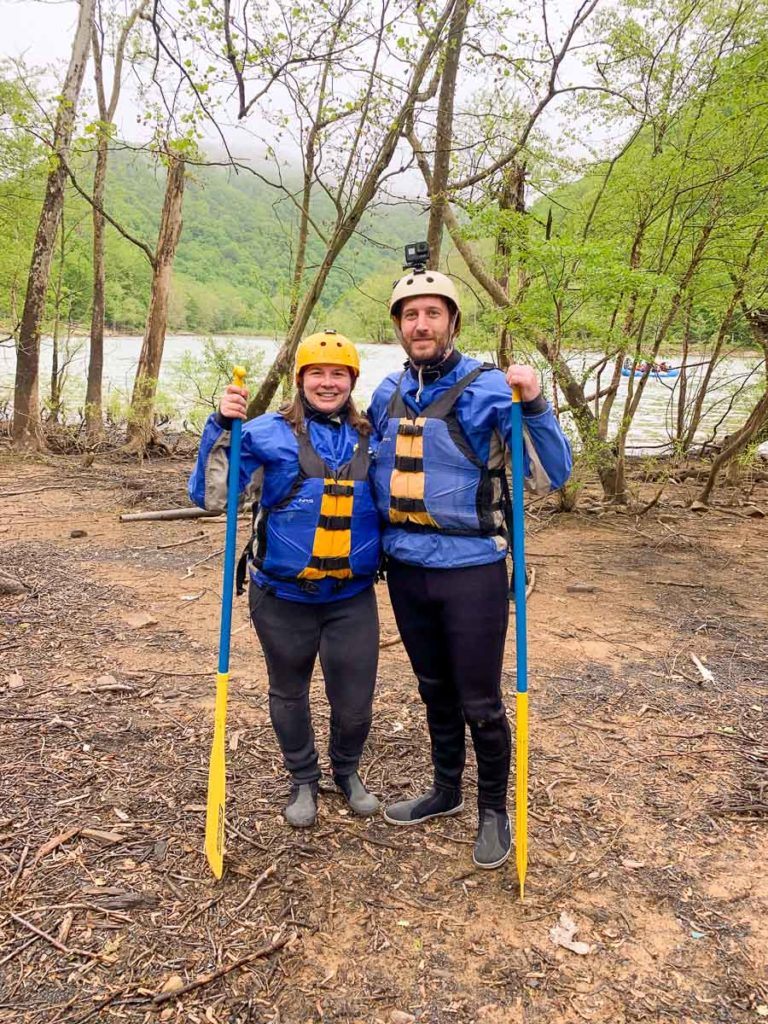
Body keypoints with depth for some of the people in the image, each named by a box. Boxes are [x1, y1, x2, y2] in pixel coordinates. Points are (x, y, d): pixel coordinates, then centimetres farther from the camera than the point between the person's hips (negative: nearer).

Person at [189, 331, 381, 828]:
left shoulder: (372, 438, 2)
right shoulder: (269, 433, -7)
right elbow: (209, 495, -14)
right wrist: (222, 427, -25)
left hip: (353, 597, 2)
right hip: (283, 597, -1)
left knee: (355, 703, 8)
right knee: (289, 694, 17)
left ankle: (348, 770, 41)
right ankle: (303, 780, 44)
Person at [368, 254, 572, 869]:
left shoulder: (488, 389, -11)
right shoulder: (387, 395, 5)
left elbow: (552, 477, -16)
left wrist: (535, 405, -30)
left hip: (471, 571, -5)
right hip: (406, 569, 5)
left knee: (480, 703, 7)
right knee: (435, 691, 21)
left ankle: (495, 810, 32)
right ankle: (446, 791, 43)